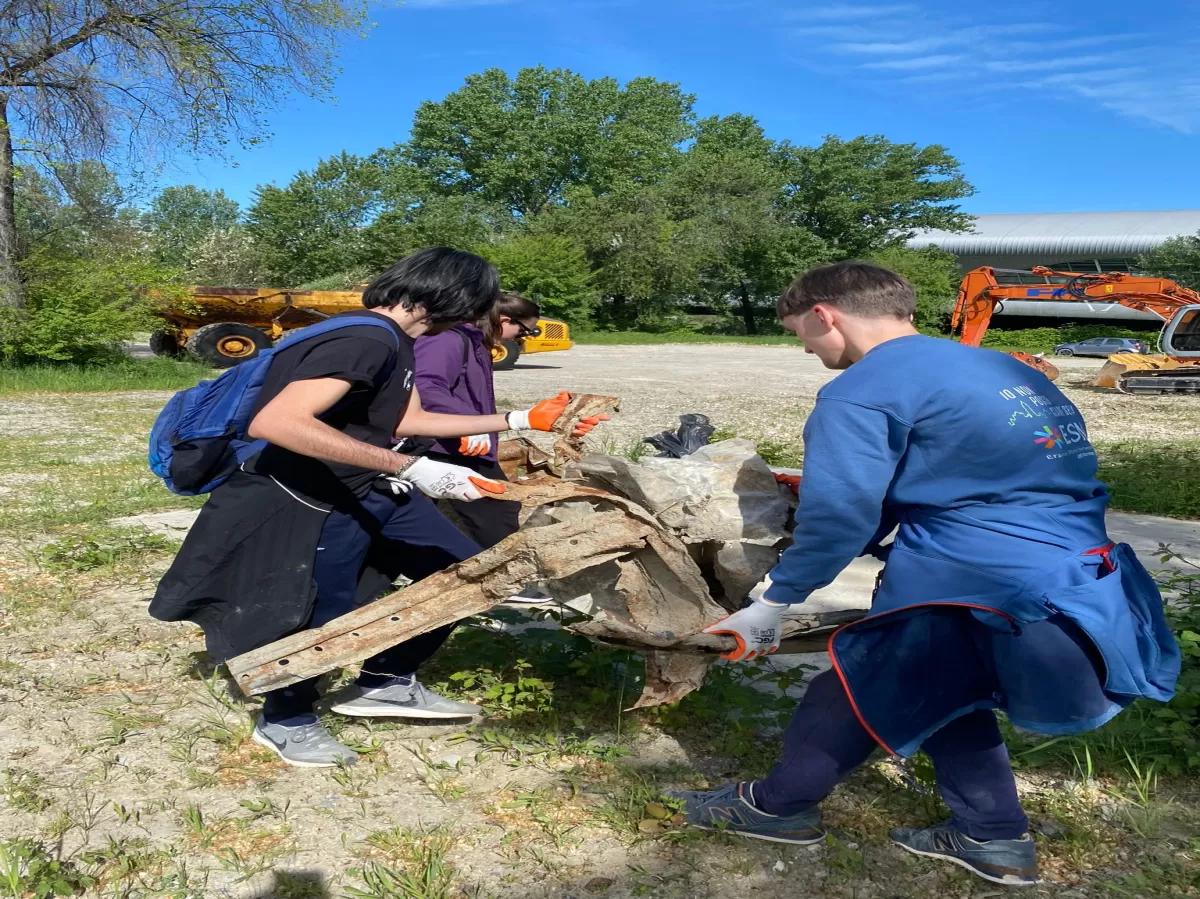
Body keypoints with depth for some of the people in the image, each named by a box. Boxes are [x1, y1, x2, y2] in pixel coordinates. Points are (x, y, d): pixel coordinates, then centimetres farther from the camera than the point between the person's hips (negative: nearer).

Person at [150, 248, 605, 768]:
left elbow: (404, 420, 17)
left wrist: (519, 421, 19)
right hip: (310, 505, -10)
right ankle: (284, 721, 30)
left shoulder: (394, 340, 5)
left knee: (462, 568, 9)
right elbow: (275, 423, -38)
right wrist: (412, 469, -38)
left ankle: (383, 683, 24)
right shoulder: (366, 340, -27)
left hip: (369, 492, 10)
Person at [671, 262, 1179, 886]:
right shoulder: (1005, 371, 19)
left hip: (1002, 613, -8)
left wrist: (773, 605, 1)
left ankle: (776, 806, 31)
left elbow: (838, 518, -14)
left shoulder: (863, 390, -9)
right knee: (935, 681, 28)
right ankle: (992, 837, 33)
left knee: (854, 691, 11)